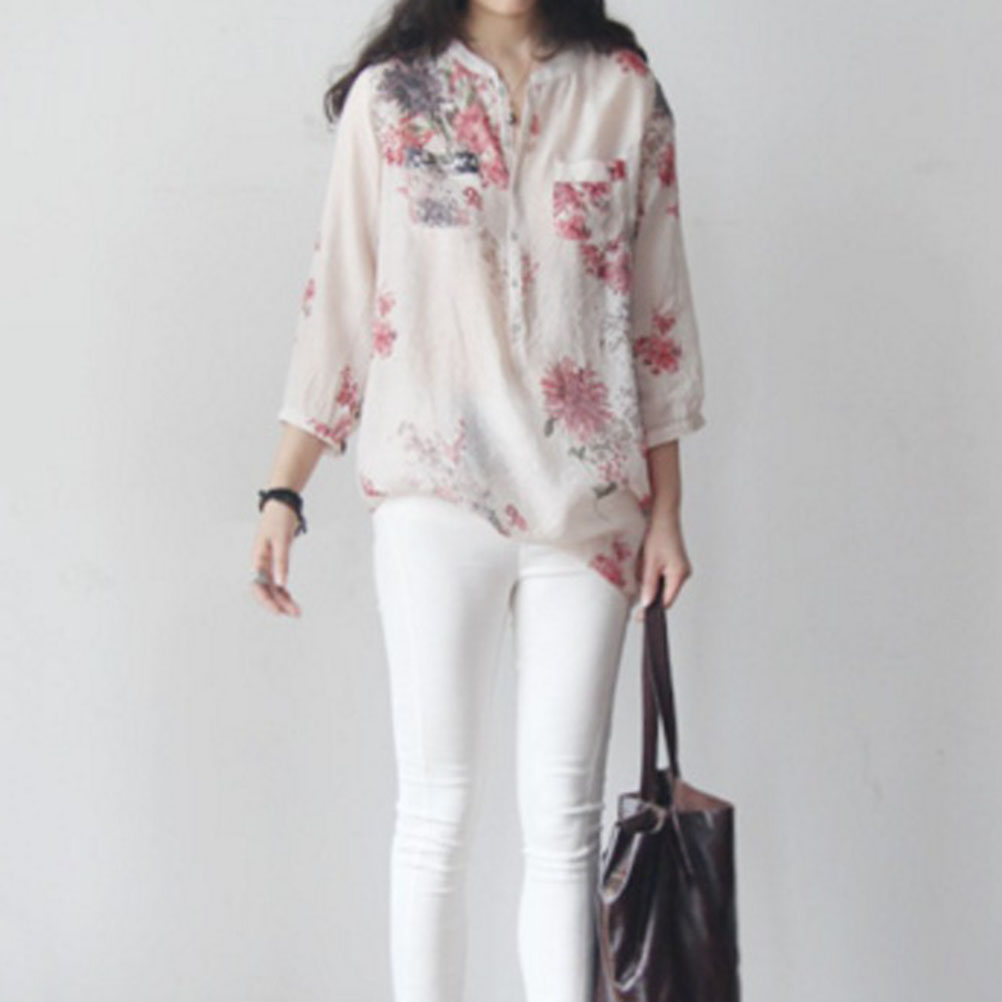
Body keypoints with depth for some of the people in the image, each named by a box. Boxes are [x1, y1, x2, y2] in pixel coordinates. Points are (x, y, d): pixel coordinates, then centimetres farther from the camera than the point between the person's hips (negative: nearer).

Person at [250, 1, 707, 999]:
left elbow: (658, 307, 8)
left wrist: (665, 510, 6)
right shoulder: (389, 96, 4)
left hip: (587, 500, 1)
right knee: (437, 808, 2)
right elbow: (338, 300, 5)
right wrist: (283, 491, 0)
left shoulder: (623, 90, 7)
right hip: (435, 495, -1)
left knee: (564, 817, 2)